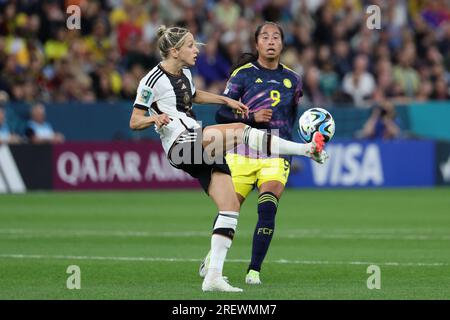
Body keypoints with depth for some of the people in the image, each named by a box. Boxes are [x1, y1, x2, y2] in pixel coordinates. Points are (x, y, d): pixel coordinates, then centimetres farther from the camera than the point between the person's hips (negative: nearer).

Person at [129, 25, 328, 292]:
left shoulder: (184, 73, 16)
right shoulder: (152, 81, -8)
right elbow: (134, 122, -7)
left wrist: (227, 101, 33)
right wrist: (155, 118, -27)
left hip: (203, 148, 9)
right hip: (181, 145, -9)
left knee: (231, 205, -3)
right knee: (240, 132, -26)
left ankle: (214, 276, -4)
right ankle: (308, 148, -17)